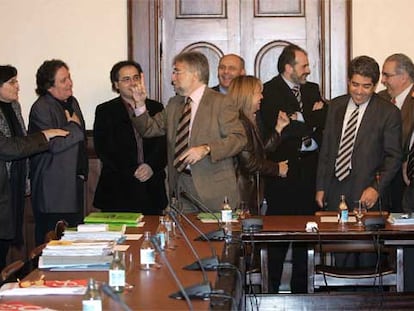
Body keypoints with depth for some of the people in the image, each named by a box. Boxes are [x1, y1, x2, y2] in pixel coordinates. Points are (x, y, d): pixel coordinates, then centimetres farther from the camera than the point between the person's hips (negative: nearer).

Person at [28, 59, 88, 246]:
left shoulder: (72, 102, 14)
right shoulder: (41, 108, -14)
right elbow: (54, 144, -24)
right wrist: (74, 126, -10)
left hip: (74, 183, 8)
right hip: (53, 190, -8)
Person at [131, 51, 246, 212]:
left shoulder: (221, 102, -4)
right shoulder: (174, 104, 18)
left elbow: (238, 138, -11)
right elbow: (150, 129, 18)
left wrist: (206, 149, -23)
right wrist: (140, 105, 2)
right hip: (181, 185, 5)